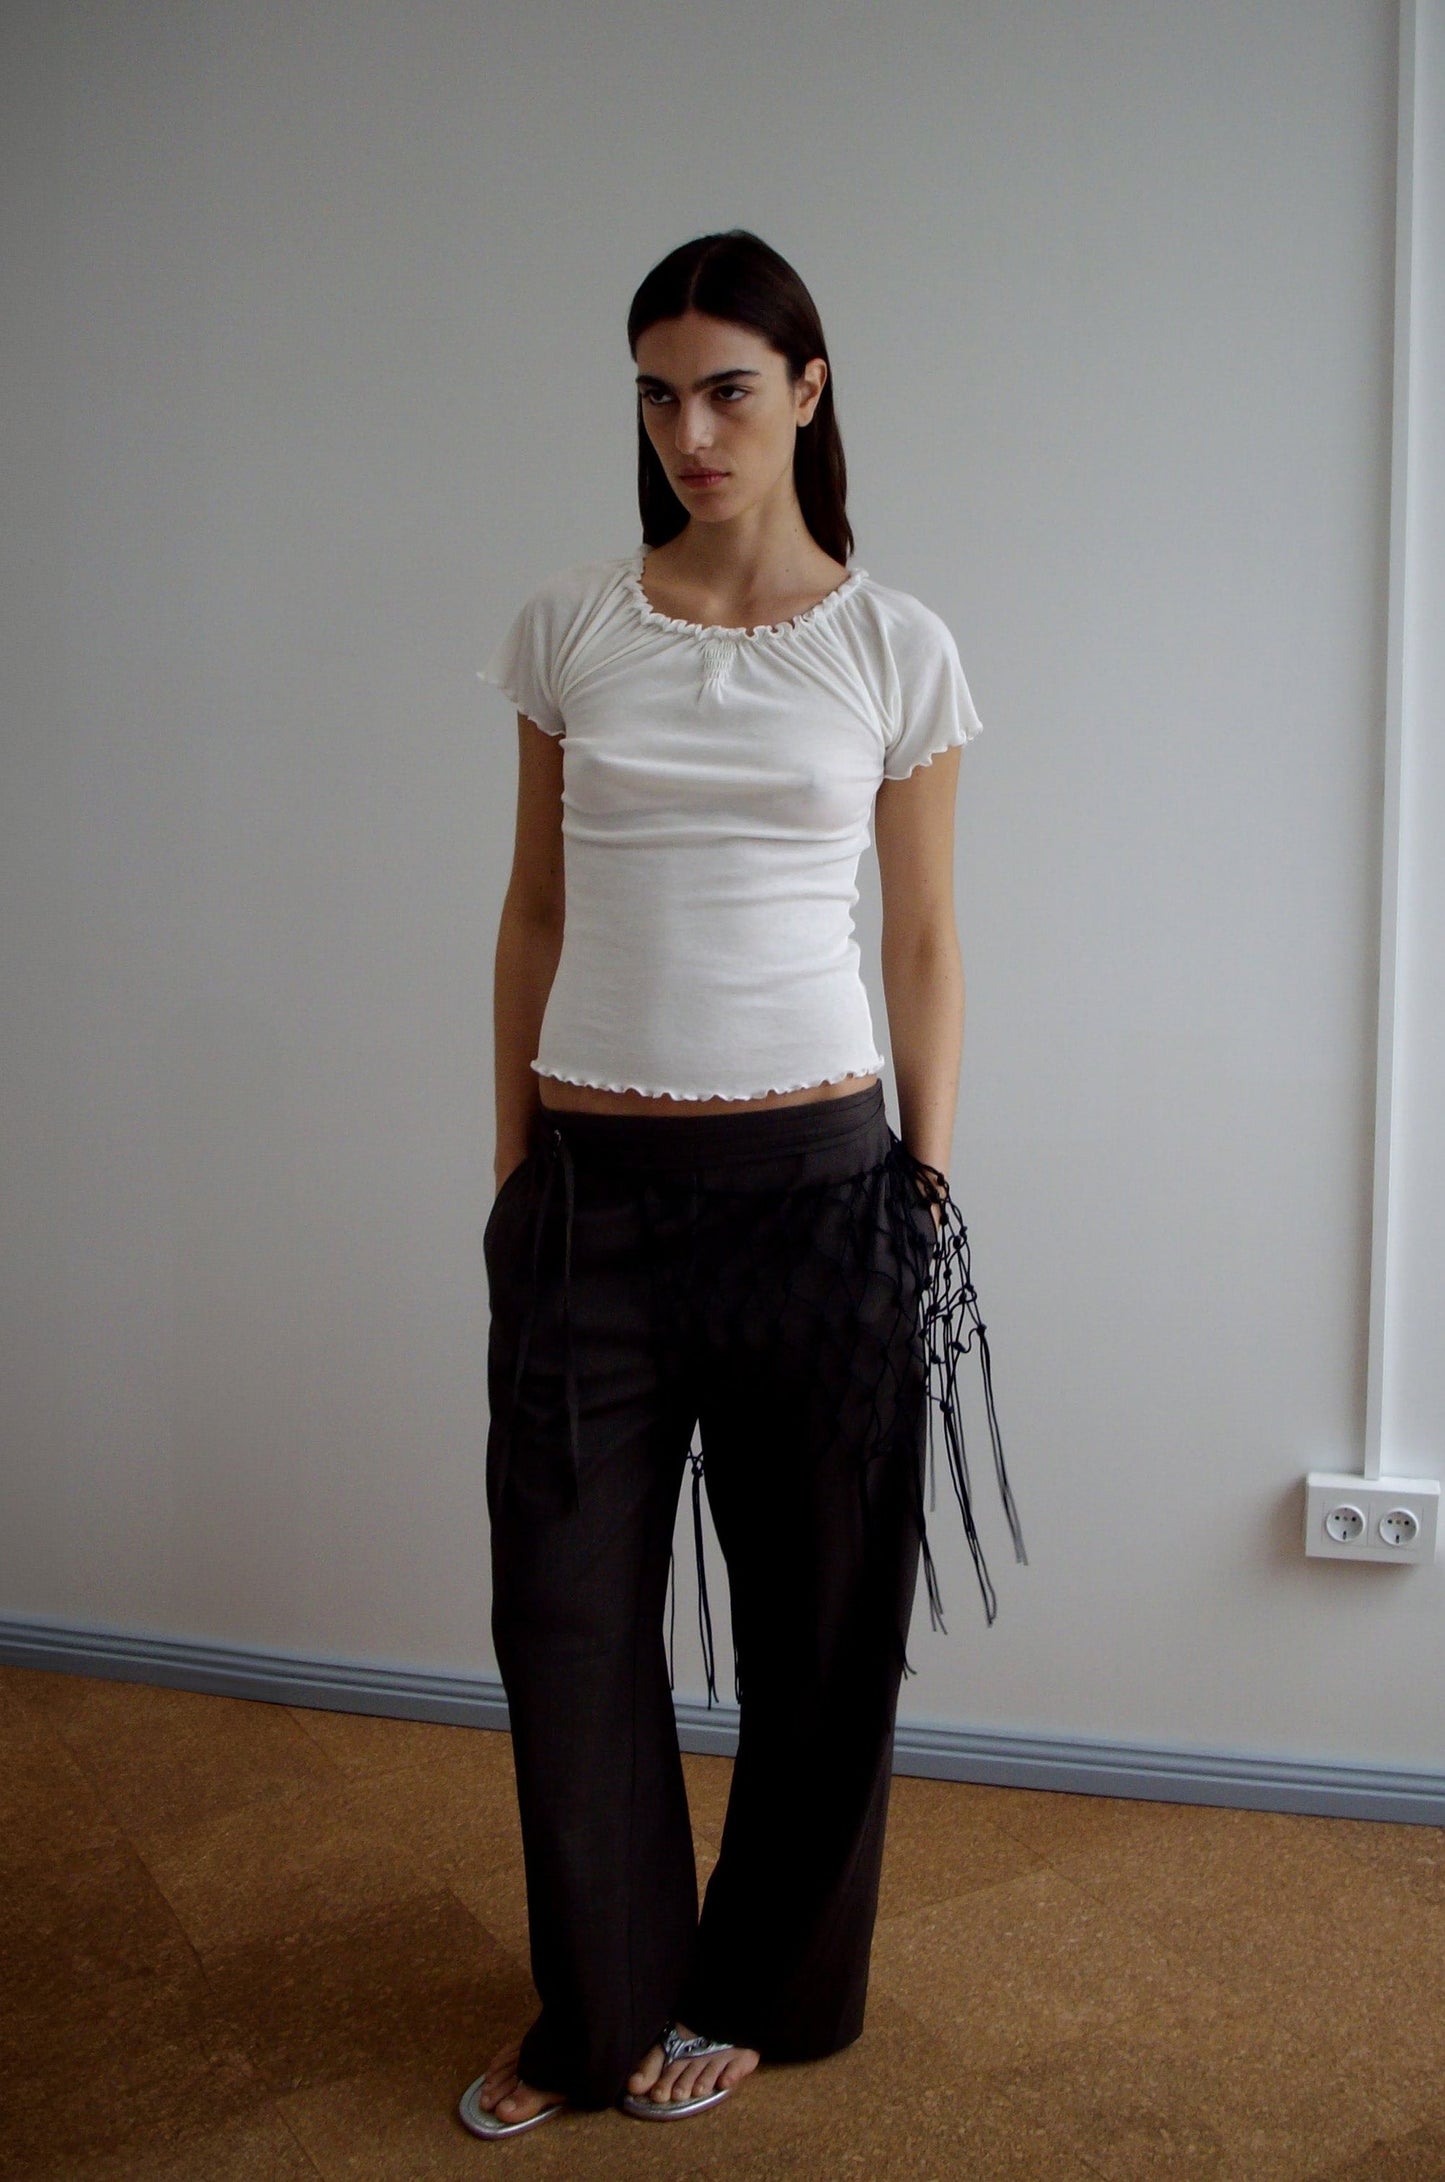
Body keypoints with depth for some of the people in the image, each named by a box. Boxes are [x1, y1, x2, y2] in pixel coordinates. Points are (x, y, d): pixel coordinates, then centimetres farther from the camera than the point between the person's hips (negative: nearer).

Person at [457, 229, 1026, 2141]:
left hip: (814, 1173, -1)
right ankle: (602, 2012, 31)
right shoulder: (569, 627, 5)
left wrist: (930, 1197, 3)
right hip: (594, 1180, 2)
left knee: (817, 1606, 10)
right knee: (566, 1604, 7)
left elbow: (924, 941, 5)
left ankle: (757, 1990, 35)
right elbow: (537, 910, 10)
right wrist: (515, 1164, 8)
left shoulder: (895, 650, 1)